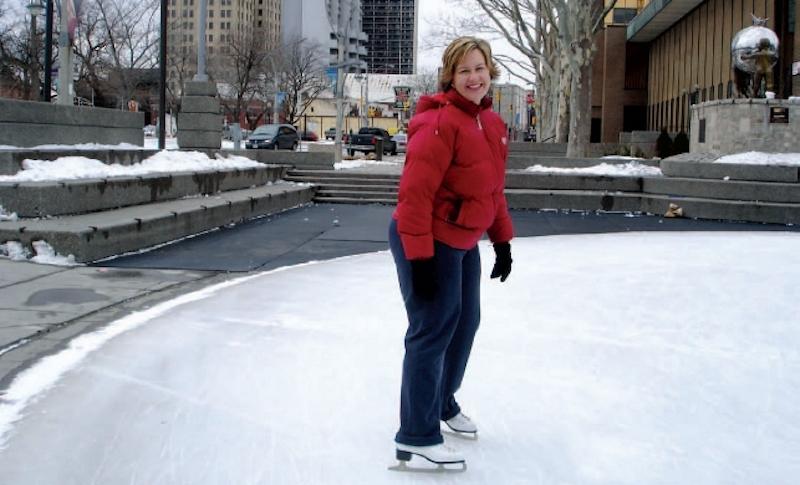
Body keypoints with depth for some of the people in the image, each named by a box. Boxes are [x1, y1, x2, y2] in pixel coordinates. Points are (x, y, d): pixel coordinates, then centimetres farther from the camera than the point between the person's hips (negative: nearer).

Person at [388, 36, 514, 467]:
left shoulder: (492, 123, 7)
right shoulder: (440, 123, -21)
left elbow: (493, 188, 16)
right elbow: (415, 193, -24)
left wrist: (502, 241, 15)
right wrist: (420, 257, -25)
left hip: (463, 243, 9)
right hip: (428, 243, -9)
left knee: (465, 322, 20)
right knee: (432, 330, -5)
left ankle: (443, 402, 42)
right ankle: (416, 436, 6)